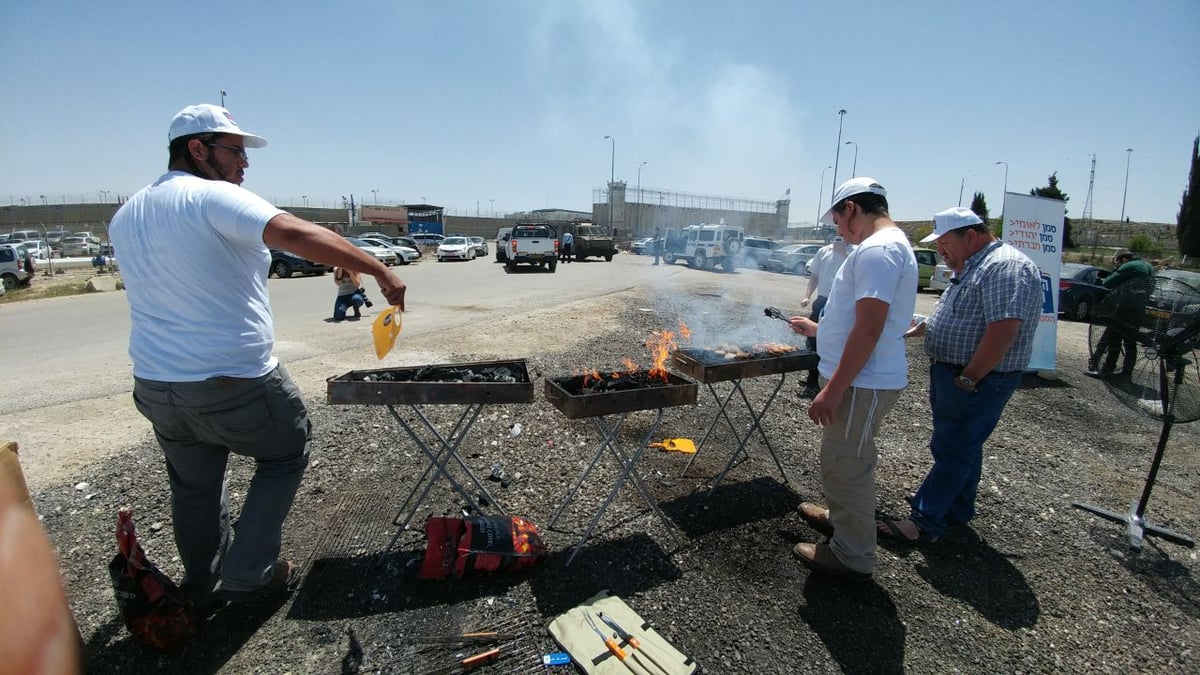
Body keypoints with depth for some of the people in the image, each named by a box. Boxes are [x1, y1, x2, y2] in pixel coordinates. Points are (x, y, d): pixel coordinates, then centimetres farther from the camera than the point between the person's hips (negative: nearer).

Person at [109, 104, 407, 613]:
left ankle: (202, 589, 39)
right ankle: (248, 573, 20)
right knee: (287, 454, 16)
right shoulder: (214, 197, -15)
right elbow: (296, 234, -30)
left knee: (194, 486, 23)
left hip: (155, 387, 8)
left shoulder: (124, 217, 10)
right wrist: (379, 271, -29)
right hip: (235, 386, -7)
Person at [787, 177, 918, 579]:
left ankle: (852, 556, 17)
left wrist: (833, 389, -25)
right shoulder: (888, 245, 15)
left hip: (863, 383, -11)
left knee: (845, 466, 1)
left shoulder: (877, 250, -20)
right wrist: (817, 328, 31)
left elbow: (869, 328, -27)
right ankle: (842, 518, 45)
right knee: (846, 462, 25)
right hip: (865, 379, 11)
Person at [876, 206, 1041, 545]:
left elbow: (1003, 330, -27)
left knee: (952, 450, -4)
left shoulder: (1006, 267, -19)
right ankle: (957, 510, 32)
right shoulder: (973, 267, 15)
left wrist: (967, 378, -24)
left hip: (977, 381, -10)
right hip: (952, 374, 10)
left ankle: (924, 523, 2)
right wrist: (925, 327, 10)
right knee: (963, 446, 18)